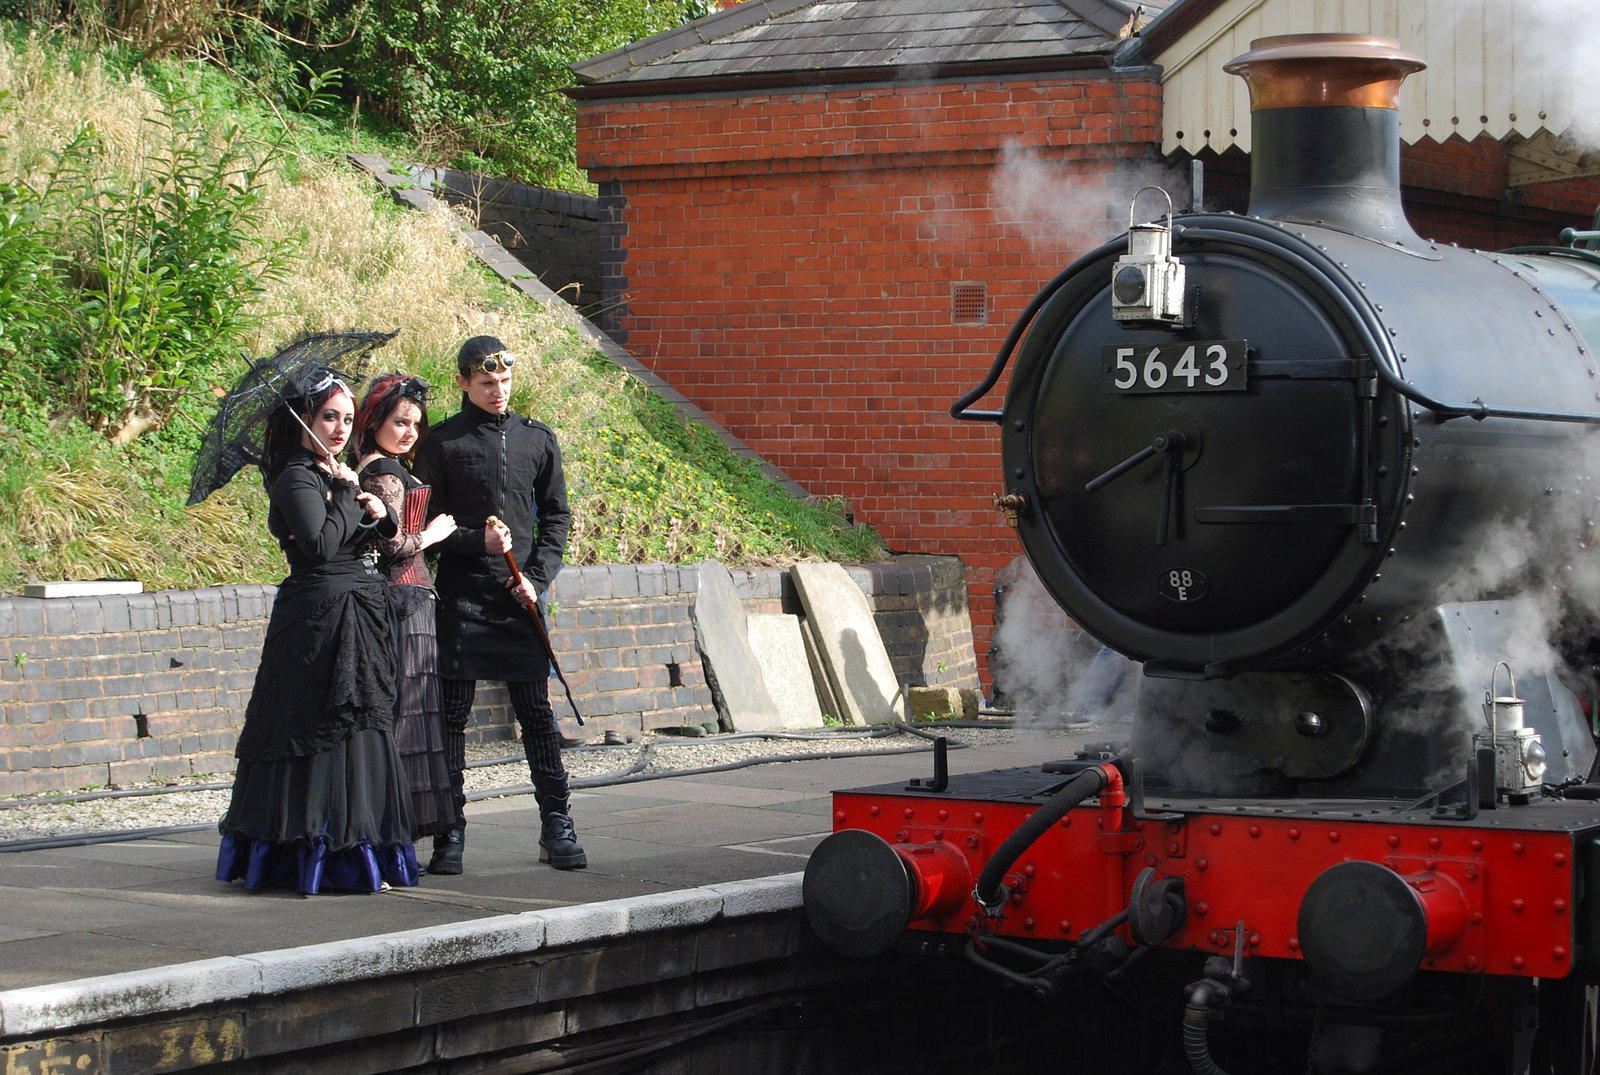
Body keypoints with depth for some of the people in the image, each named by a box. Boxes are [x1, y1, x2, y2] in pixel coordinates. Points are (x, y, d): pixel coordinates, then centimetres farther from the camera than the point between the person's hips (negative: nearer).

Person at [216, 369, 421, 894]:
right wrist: (346, 493, -13)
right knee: (333, 731, -8)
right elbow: (322, 545, -23)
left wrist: (378, 517, 0)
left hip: (356, 614, 10)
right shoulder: (297, 477, -11)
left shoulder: (330, 474, 18)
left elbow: (361, 544, 20)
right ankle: (334, 860, -4)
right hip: (322, 618, -10)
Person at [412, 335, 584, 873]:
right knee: (452, 713, 0)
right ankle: (450, 832, 6)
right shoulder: (441, 443, 1)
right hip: (461, 598, -2)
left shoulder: (537, 439, 10)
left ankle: (557, 825, 11)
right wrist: (477, 540, -16)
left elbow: (556, 515, 12)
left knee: (537, 712, 4)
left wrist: (538, 576, -1)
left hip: (520, 598, 2)